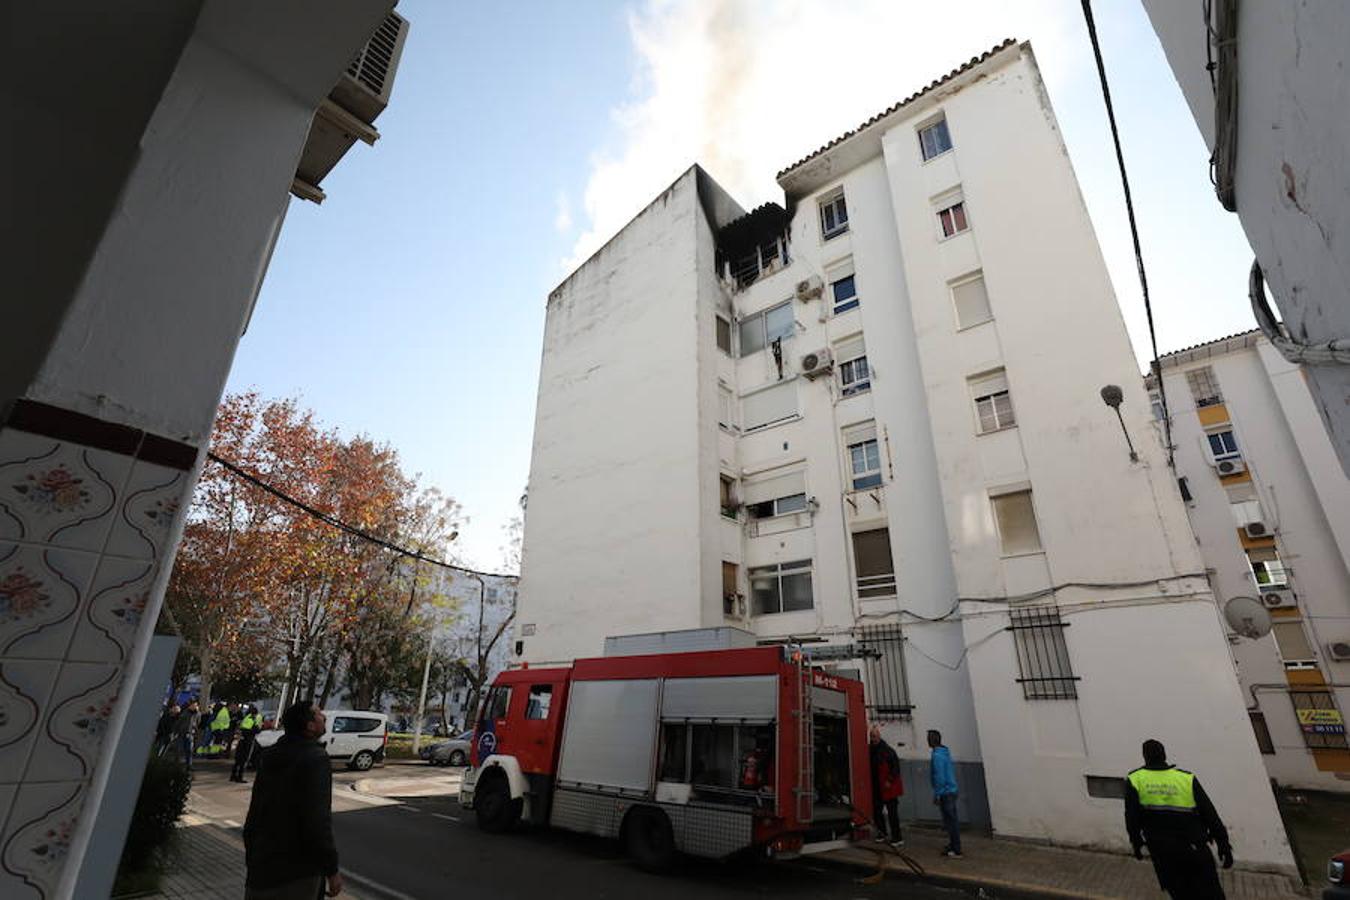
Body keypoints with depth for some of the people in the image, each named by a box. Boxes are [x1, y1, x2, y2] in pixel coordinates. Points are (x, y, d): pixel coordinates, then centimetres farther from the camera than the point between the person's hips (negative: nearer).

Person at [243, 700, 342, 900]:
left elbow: (253, 816, 16)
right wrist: (332, 870, -15)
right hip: (297, 870, -8)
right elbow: (318, 822, -24)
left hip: (260, 868, 8)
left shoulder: (270, 757, 8)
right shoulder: (315, 758, -20)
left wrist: (251, 859, 27)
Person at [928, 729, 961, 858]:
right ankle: (952, 846, 27)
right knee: (951, 820, 17)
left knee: (951, 821, -1)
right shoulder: (946, 752, 9)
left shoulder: (937, 756, -20)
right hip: (952, 791, 9)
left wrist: (936, 795, -15)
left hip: (945, 793, -9)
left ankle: (956, 851, 6)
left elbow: (939, 777, -22)